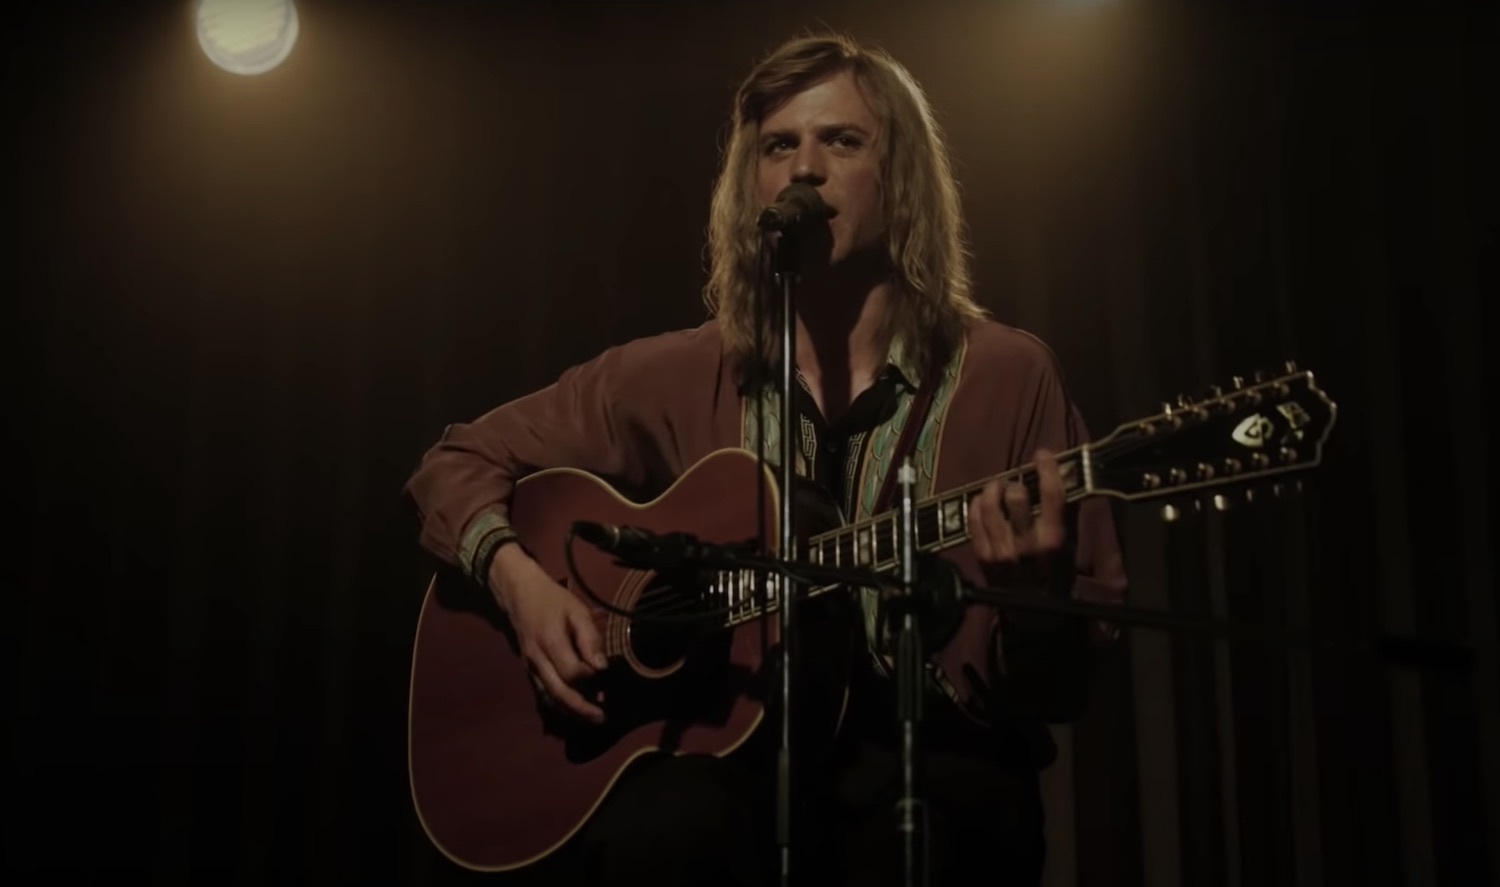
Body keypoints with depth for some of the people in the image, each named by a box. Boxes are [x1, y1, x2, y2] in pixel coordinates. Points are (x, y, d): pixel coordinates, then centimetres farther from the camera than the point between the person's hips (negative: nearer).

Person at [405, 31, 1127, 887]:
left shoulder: (1008, 377, 1)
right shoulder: (676, 379, 7)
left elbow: (1062, 688, 2)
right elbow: (459, 463, 17)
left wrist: (1032, 595, -22)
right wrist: (518, 574, -4)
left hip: (927, 761, -1)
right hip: (727, 755, 1)